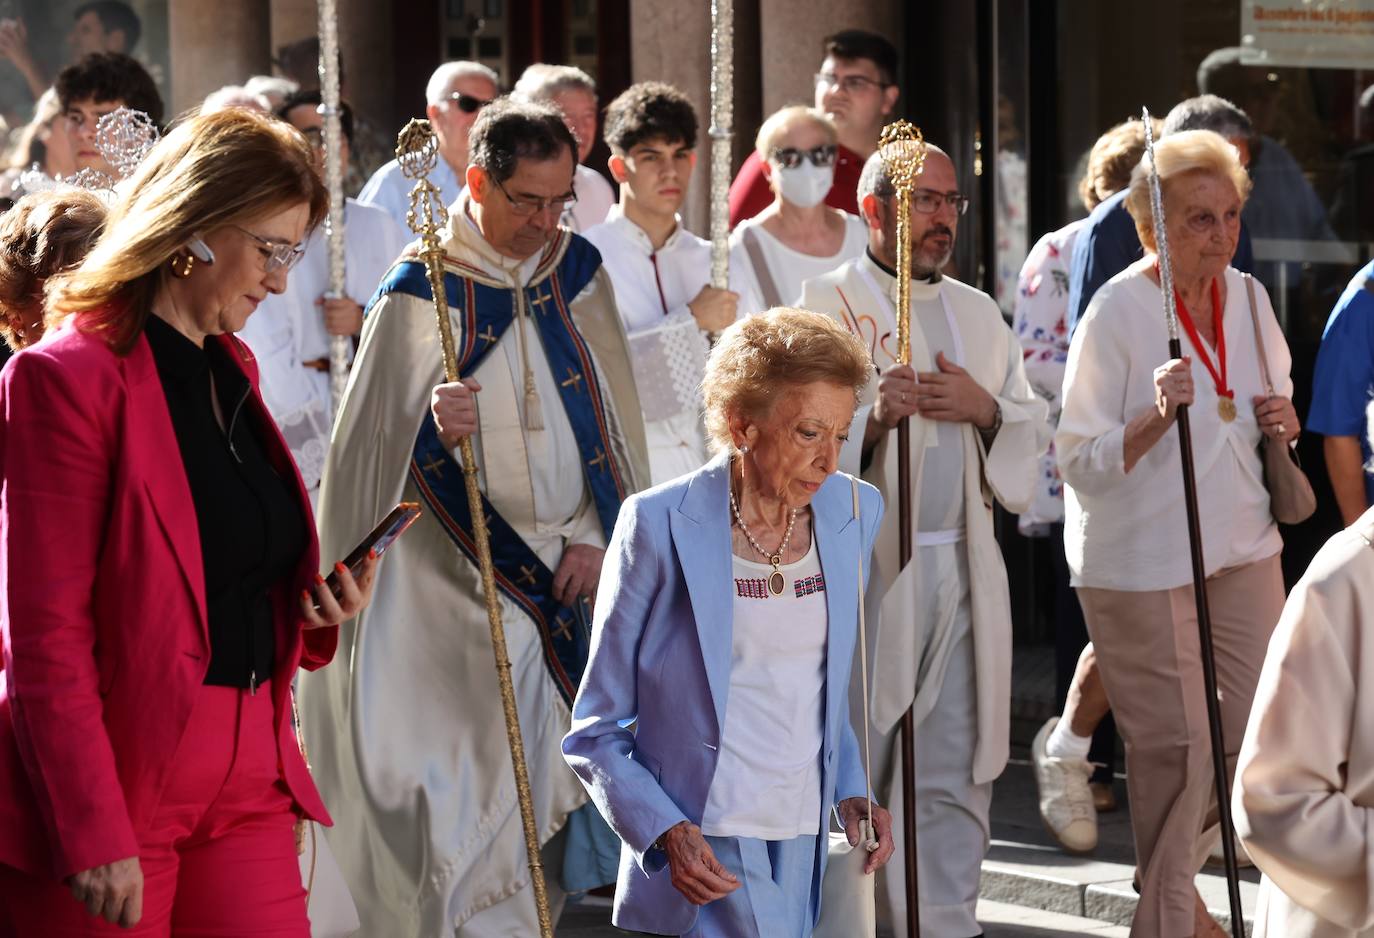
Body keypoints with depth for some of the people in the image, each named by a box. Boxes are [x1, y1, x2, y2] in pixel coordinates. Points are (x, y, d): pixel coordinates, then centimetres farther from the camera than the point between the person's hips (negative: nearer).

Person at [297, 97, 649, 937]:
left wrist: (598, 537, 2)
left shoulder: (579, 270, 6)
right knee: (479, 785, -9)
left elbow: (615, 415, 11)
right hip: (465, 583, -4)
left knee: (561, 765, 5)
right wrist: (435, 425, -29)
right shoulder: (421, 292, -8)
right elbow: (377, 445, -8)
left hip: (572, 568, 5)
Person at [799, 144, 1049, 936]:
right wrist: (871, 419, -25)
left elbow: (1034, 435, 16)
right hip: (862, 570, -5)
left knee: (956, 779, 5)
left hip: (964, 569, 5)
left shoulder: (978, 314, 17)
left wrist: (985, 409, -4)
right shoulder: (824, 305, 0)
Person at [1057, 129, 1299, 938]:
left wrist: (1281, 425, -2)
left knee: (1260, 733, 6)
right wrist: (1155, 417, -29)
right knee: (1176, 746, -4)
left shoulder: (1248, 297, 5)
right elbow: (1081, 462, -14)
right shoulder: (1118, 312, -14)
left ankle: (1172, 873, 31)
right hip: (1141, 561, -6)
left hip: (1243, 550, 6)